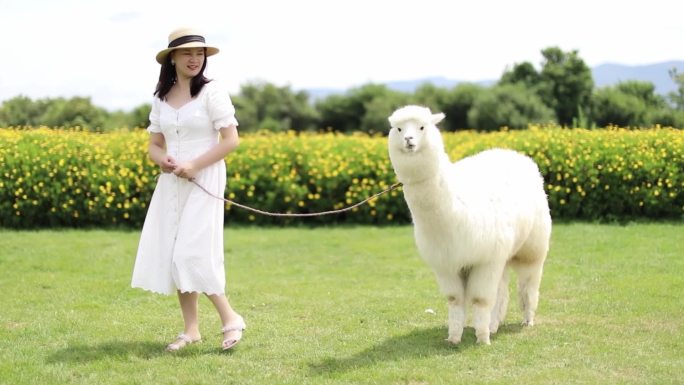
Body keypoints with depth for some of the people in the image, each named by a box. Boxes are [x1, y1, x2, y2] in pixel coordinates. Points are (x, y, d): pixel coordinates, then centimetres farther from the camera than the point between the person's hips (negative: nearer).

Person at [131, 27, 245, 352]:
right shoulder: (161, 98, 10)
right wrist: (162, 160, -11)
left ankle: (230, 318, 0)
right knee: (171, 255, 4)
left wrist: (194, 165, -18)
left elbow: (231, 140, -11)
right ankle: (191, 329, 12)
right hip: (171, 183, 6)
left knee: (192, 254, -13)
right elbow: (154, 145, 13)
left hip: (203, 182, -6)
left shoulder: (211, 92, -6)